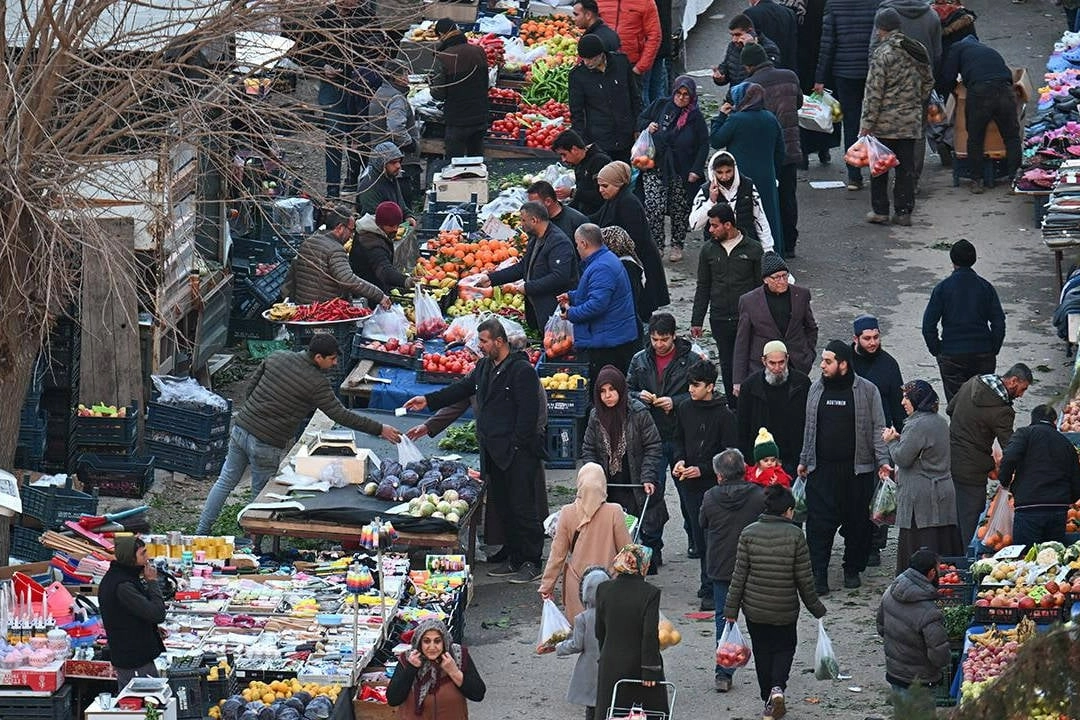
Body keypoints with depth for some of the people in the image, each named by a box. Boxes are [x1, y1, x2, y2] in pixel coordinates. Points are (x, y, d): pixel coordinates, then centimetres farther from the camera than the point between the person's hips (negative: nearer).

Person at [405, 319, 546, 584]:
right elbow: (462, 389, 25)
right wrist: (429, 401, 18)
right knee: (503, 508, 13)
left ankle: (532, 564, -1)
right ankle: (515, 560, 21)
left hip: (516, 453, -9)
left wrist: (518, 445, -19)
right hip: (493, 451, 9)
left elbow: (528, 411, -16)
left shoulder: (522, 370, -12)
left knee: (522, 508, -7)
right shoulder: (484, 367, 15)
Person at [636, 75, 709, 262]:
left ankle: (677, 245, 23)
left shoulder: (695, 117, -2)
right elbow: (641, 120, 15)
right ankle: (656, 246, -1)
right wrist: (647, 126, -10)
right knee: (654, 206, -11)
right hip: (655, 167, 0)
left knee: (680, 209, 8)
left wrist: (696, 170, -7)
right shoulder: (660, 105, 1)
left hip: (681, 172, 0)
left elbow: (704, 145, 1)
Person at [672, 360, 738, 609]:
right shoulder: (684, 409, 5)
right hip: (690, 484, 5)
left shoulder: (724, 415, -10)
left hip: (714, 483, -5)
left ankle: (709, 589, -6)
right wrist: (679, 460, 0)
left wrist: (702, 469, -16)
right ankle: (710, 583, 20)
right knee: (699, 536, 8)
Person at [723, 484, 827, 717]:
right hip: (785, 608, -1)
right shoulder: (795, 535, -12)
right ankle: (778, 687, -6)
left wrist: (731, 608, 4)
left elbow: (739, 575, -5)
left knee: (762, 652, 17)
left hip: (754, 608, 1)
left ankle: (769, 702, 20)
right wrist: (816, 608, 5)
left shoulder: (749, 533, -7)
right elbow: (804, 578, -8)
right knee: (784, 647, 19)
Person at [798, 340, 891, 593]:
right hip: (821, 469, 2)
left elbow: (878, 428, 0)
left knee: (857, 522, 7)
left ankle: (853, 570, 24)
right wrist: (804, 461, 18)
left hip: (857, 469, -2)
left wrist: (882, 461, -8)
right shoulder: (816, 389, 8)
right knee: (819, 523, -5)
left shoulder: (867, 390, -3)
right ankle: (818, 574, -2)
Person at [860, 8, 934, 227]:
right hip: (911, 122, 5)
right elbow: (928, 83, 15)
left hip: (885, 122, -5)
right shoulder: (918, 51, 6)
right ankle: (903, 211, 10)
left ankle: (880, 210, 7)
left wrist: (867, 123, -12)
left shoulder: (882, 54, -14)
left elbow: (874, 92, -15)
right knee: (906, 167, 9)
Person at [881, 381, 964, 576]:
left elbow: (902, 458, -17)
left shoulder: (917, 426, -17)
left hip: (921, 498, -9)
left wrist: (892, 441, 1)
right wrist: (899, 439, 14)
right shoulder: (940, 421, 12)